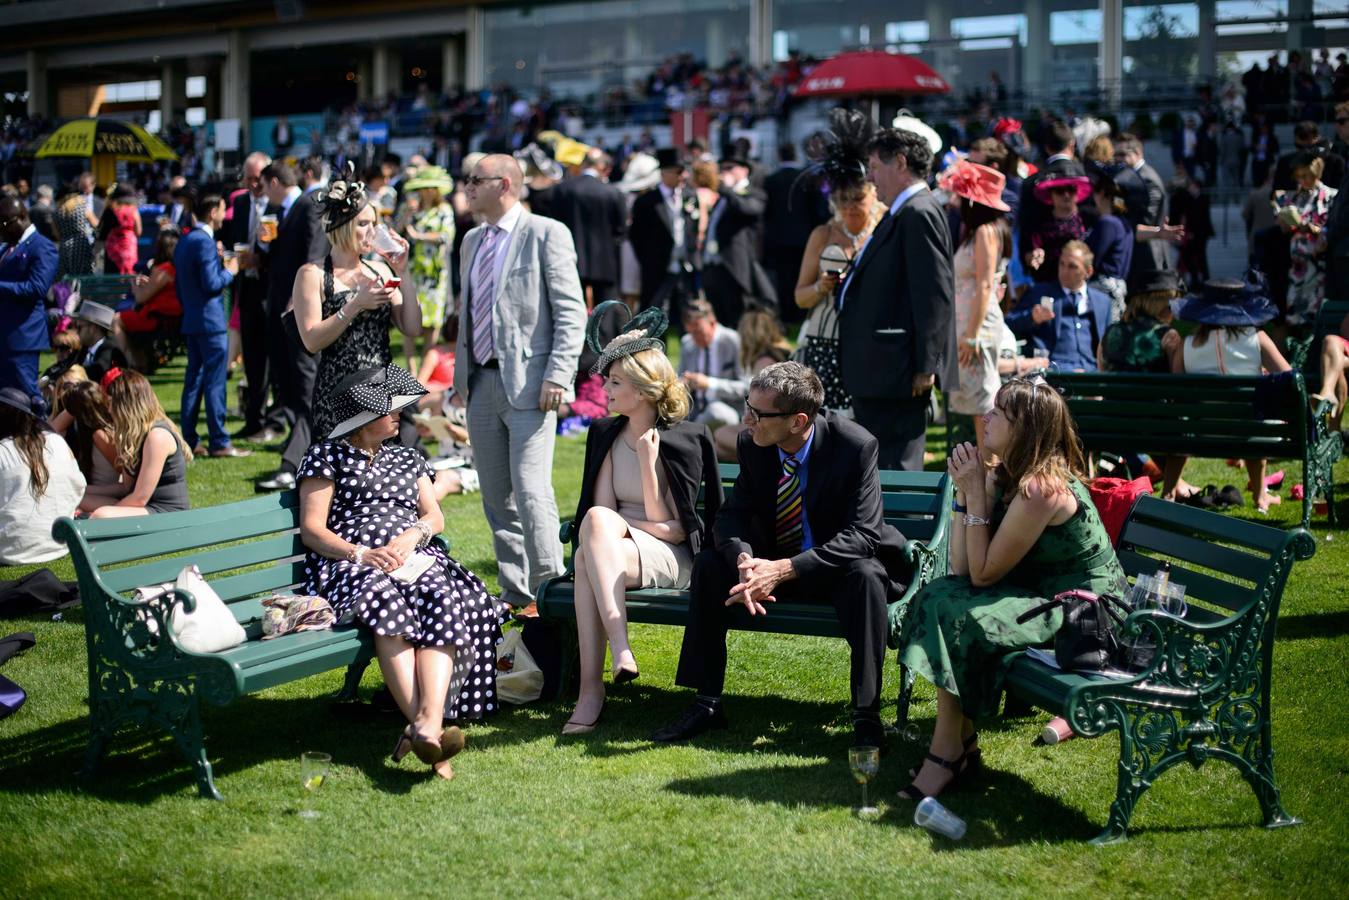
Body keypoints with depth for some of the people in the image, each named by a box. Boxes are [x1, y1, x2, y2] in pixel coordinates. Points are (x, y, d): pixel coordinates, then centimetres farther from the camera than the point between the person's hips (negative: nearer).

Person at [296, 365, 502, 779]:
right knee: (387, 602, -40)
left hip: (416, 558, 4)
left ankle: (430, 720, -53)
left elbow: (435, 516, 20)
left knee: (446, 602, -33)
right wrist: (361, 554, -15)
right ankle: (425, 729, -51)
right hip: (352, 565, -4)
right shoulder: (327, 457, 14)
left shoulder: (407, 459, 30)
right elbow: (311, 530, 3)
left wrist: (412, 536, -5)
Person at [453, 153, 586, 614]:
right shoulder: (472, 241, 16)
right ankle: (515, 592, 19)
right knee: (496, 495, 10)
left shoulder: (546, 234, -6)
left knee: (530, 490, -13)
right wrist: (462, 371, 15)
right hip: (482, 383, 7)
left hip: (528, 382, -7)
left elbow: (572, 313, -10)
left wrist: (556, 376, -17)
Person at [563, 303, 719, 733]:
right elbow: (601, 508, 2)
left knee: (588, 558, -33)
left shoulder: (683, 440, -5)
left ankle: (591, 689, -36)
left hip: (670, 558, -4)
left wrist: (648, 460, -16)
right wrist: (648, 526, -17)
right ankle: (618, 651, -38)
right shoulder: (605, 433, 9)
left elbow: (672, 528, -8)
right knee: (597, 521, -33)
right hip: (612, 549, 4)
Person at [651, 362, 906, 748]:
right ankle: (707, 704, -11)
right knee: (709, 563, -18)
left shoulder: (856, 446, -22)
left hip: (835, 568, -4)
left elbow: (862, 535, -27)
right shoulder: (753, 445, -9)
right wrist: (744, 560, -32)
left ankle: (866, 716, -28)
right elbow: (732, 514, -7)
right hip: (773, 562, 4)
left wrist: (785, 569, -37)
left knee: (866, 575, -36)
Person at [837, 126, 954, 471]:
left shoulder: (920, 213, -14)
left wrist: (925, 366, -20)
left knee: (895, 464, -7)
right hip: (878, 373, 11)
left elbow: (936, 294, -19)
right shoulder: (903, 213, 18)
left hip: (897, 369, -11)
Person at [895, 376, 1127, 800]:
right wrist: (965, 491, -7)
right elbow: (962, 568, -2)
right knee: (940, 595, -6)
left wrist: (976, 494, -18)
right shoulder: (1003, 475, 2)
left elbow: (983, 573, -19)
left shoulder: (1041, 488, -25)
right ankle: (961, 739, -1)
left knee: (956, 619, -19)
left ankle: (948, 752, -4)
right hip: (1045, 595, 9)